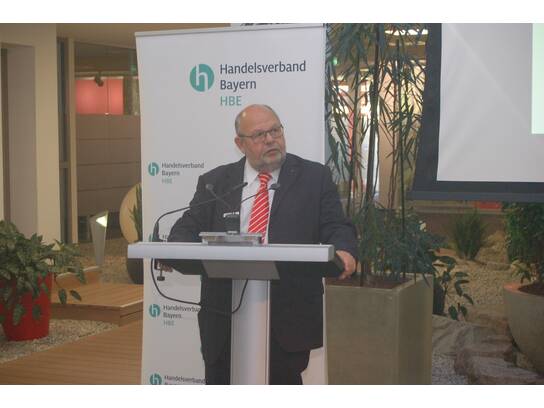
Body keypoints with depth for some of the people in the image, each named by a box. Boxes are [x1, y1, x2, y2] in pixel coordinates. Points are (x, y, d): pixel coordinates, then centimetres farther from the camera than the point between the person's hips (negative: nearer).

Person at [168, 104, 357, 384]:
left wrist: (343, 252, -22)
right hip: (224, 311, 2)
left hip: (288, 313, -2)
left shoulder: (315, 177, 7)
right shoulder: (214, 182, 12)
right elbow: (189, 227, 7)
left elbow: (337, 228, 2)